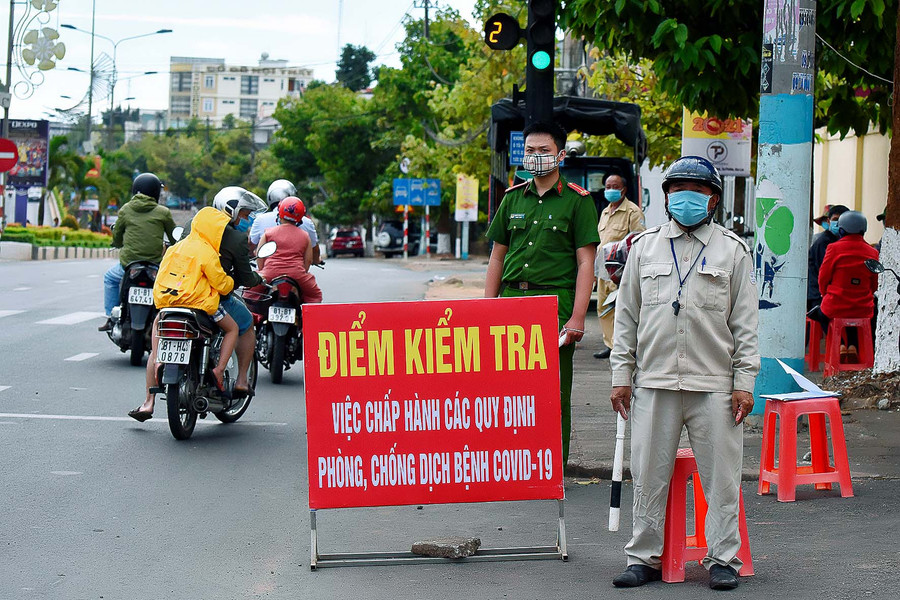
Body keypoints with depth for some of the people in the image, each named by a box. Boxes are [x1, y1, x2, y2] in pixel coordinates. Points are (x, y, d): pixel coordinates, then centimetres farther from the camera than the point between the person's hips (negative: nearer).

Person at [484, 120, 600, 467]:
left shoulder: (577, 200, 2)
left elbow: (586, 262, -3)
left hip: (555, 301, -4)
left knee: (554, 388, -2)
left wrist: (577, 317, -11)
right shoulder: (513, 198, 14)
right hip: (511, 299, 4)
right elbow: (498, 256, 17)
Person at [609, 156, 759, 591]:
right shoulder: (645, 248, 12)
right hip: (654, 381, 2)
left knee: (721, 477, 1)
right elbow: (626, 316, 13)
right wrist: (621, 376, 8)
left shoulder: (733, 251, 7)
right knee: (648, 476, 5)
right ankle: (644, 558, 15)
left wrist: (744, 383, 0)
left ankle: (723, 559, 11)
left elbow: (745, 323, 6)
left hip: (714, 384, -1)